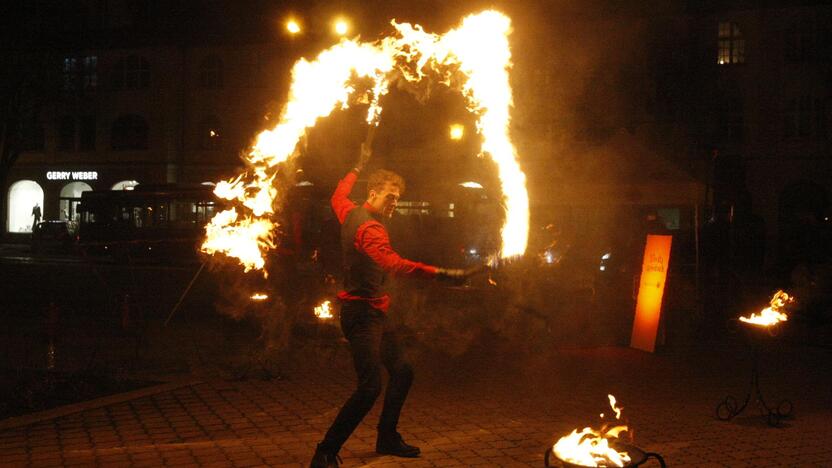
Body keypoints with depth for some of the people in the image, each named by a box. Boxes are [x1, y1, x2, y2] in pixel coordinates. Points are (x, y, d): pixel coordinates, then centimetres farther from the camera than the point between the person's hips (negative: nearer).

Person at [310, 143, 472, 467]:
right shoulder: (369, 228, -21)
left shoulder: (351, 214, 8)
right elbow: (395, 264, -38)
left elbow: (338, 197, 34)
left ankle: (387, 438, 27)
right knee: (370, 387, -18)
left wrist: (358, 167, 44)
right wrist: (442, 274, -46)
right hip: (362, 314, -11)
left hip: (374, 313, 11)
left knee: (402, 371, 15)